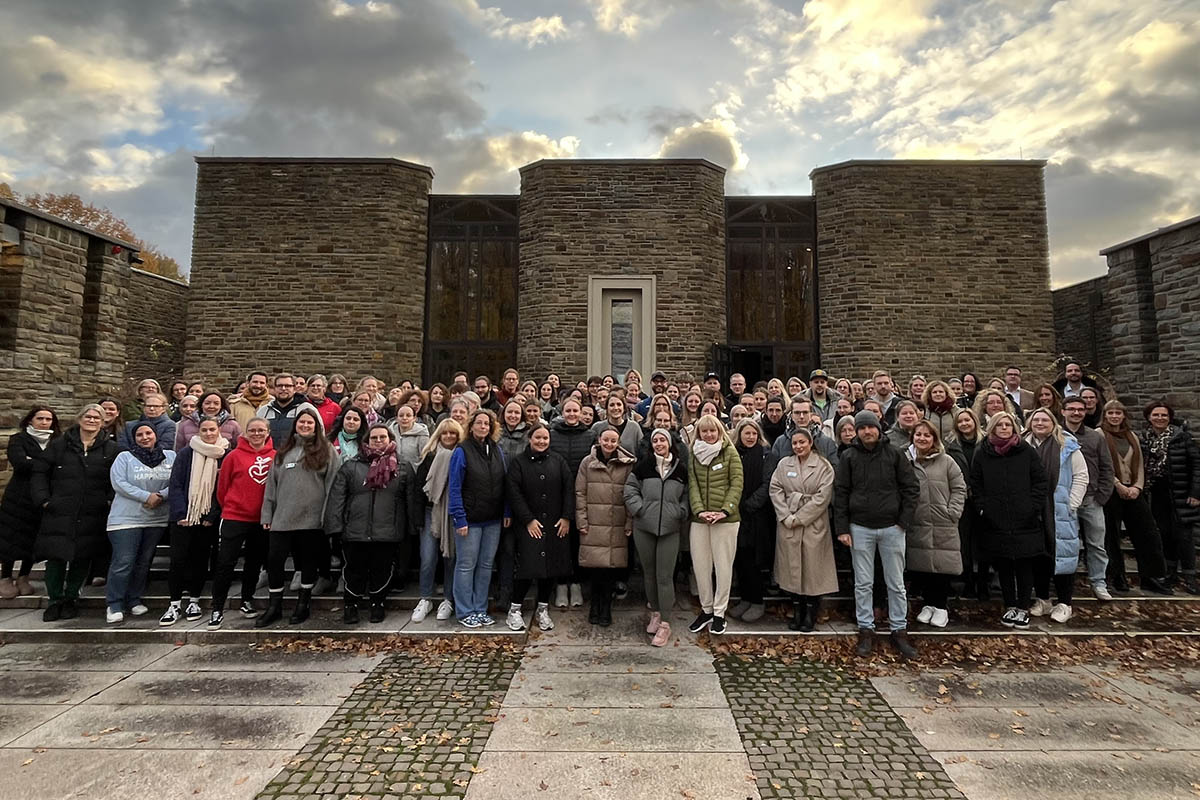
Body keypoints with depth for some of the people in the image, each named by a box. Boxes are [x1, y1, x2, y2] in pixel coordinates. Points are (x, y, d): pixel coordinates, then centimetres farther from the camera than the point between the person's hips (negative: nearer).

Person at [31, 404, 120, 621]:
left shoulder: (111, 449, 5)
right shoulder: (59, 444, 6)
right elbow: (39, 472, 8)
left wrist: (110, 500, -5)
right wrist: (43, 499, -2)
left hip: (92, 516, 0)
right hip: (59, 513, 0)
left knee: (82, 557, 6)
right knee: (56, 556, 0)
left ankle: (71, 598, 23)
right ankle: (55, 599, 18)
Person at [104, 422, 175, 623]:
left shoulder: (170, 457, 7)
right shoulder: (124, 457, 1)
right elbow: (119, 483, -10)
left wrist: (161, 495, -17)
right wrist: (146, 496, -18)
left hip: (157, 519, 3)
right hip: (126, 518, -3)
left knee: (144, 561, 12)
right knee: (123, 562, -7)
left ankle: (134, 599, 25)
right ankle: (114, 606, 4)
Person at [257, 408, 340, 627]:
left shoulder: (327, 450, 0)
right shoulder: (283, 451, 13)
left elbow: (332, 483, -4)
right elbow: (272, 483, 13)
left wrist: (328, 514, -11)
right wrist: (267, 514, 8)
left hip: (311, 518, -3)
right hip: (282, 518, 4)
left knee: (308, 563, 8)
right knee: (274, 560, 3)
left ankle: (303, 605, 24)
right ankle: (274, 607, 19)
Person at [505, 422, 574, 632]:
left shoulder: (558, 461, 7)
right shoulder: (517, 462, -1)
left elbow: (569, 488, 4)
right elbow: (514, 493, -6)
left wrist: (566, 517, -3)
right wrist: (528, 520, -11)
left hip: (556, 524, 3)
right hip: (529, 524, -3)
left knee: (552, 566, 7)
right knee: (528, 566, -8)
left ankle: (542, 609, 23)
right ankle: (514, 609, 11)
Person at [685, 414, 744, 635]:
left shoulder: (730, 453, 0)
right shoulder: (693, 454, 9)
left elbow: (737, 483, -4)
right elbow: (692, 484, 3)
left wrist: (724, 511, -14)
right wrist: (699, 510, -11)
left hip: (725, 519, -3)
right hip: (699, 519, 3)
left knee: (723, 566, 4)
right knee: (700, 565, 7)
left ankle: (719, 612, 18)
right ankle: (706, 609, 24)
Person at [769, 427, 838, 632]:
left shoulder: (823, 466, -2)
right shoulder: (784, 464, 8)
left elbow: (822, 497, -9)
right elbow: (775, 490, 2)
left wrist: (799, 518, -11)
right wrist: (787, 517, -9)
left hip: (814, 524, -3)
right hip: (788, 525, 3)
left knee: (813, 569, 2)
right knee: (792, 568, 7)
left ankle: (810, 615, 16)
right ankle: (797, 612, 20)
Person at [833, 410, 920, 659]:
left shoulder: (894, 454, 0)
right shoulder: (849, 457, -1)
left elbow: (912, 488, 3)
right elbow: (840, 493, -1)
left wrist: (904, 520, -4)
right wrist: (842, 528, -5)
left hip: (892, 527, 0)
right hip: (860, 528, 0)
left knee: (896, 583, 9)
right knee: (863, 584, 7)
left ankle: (899, 631, 21)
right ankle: (866, 630, 18)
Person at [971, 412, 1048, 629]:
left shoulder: (1026, 452, 3)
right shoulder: (982, 454, 5)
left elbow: (1041, 482, 4)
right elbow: (976, 486, 8)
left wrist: (1033, 507, -4)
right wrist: (983, 507, -1)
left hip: (1025, 521, -1)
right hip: (995, 522, 1)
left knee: (1024, 565, 4)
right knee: (1004, 566, 9)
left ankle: (1023, 608, 16)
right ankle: (1010, 607, 20)